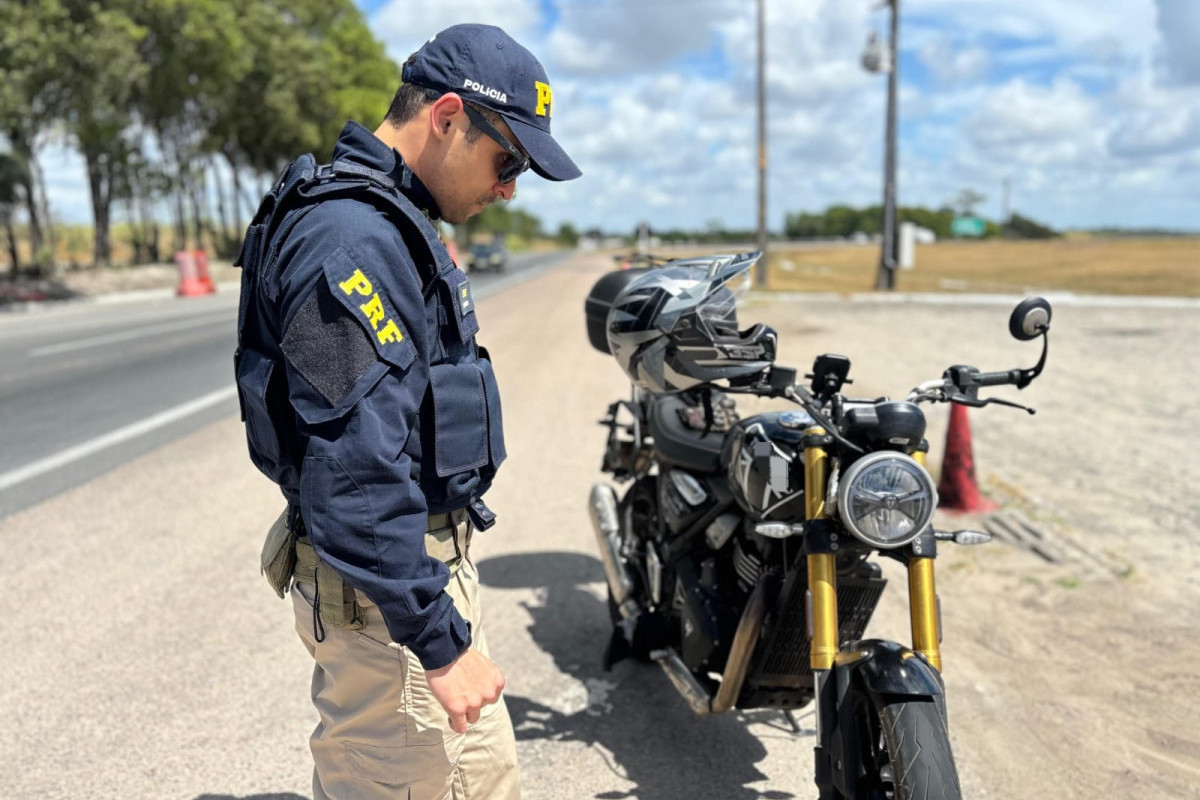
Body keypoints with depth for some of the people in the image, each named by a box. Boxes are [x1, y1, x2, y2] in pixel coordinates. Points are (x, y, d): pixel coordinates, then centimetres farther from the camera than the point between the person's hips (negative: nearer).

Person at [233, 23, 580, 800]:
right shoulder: (352, 240, -22)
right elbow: (358, 469, -28)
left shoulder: (395, 221, 12)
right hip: (383, 585, -10)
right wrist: (439, 642, -24)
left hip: (433, 556, 10)